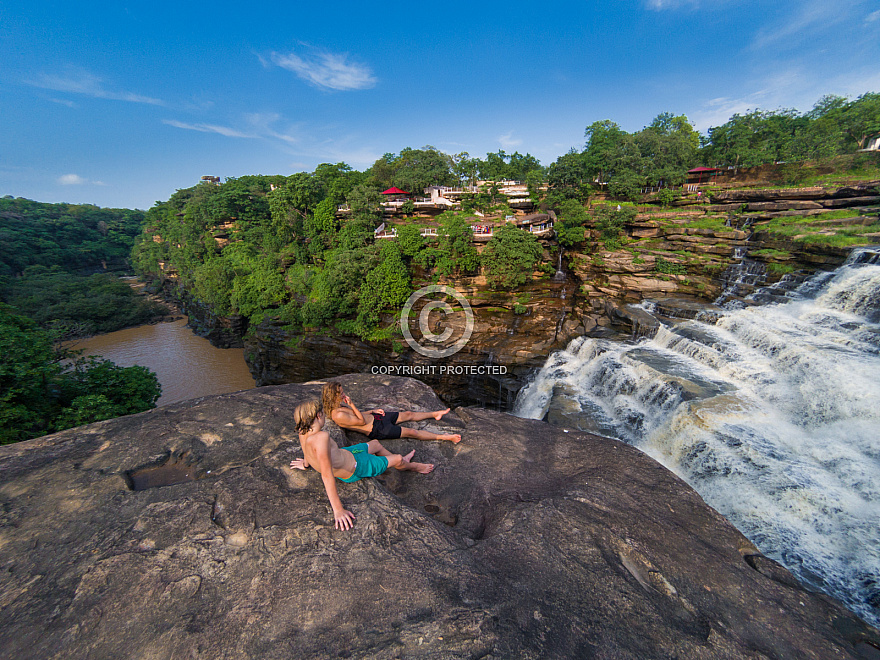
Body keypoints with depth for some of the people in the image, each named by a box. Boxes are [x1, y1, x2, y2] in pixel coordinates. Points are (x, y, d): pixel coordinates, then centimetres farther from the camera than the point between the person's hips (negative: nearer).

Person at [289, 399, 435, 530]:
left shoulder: (303, 432, -15)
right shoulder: (321, 437, -43)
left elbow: (307, 450, 9)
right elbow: (327, 475, -45)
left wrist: (306, 464, 30)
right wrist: (338, 509, -43)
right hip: (354, 469, -9)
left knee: (375, 443, 27)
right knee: (398, 459, 7)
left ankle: (403, 461, 52)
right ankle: (413, 466, 42)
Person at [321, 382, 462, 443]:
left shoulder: (340, 405, 5)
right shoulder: (338, 415, -24)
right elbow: (361, 421, -19)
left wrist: (372, 411, 8)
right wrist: (351, 404, -24)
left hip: (374, 417, 9)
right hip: (376, 430, -9)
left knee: (408, 414, 14)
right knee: (412, 432, -8)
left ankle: (435, 414, 34)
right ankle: (444, 437, 2)